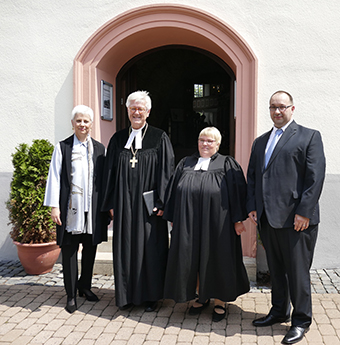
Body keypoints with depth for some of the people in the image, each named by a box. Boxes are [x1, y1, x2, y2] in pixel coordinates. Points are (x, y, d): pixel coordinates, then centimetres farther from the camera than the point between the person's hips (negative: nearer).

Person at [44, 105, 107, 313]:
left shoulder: (100, 149, 10)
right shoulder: (63, 147, 3)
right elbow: (54, 177, -1)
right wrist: (54, 206, -8)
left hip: (93, 208, 3)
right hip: (71, 208, -2)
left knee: (90, 249, 11)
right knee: (69, 250, 2)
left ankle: (85, 286, 30)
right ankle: (71, 295, 15)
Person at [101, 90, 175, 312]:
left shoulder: (160, 138, 0)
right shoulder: (118, 139, 10)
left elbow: (166, 171, -5)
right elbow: (110, 173, 10)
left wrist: (161, 202, -12)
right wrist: (111, 203, 5)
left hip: (149, 204, -3)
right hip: (124, 204, 3)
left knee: (150, 248, 4)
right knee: (125, 248, 8)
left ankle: (151, 296, 19)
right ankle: (128, 295, 22)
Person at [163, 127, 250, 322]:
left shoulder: (227, 164, 4)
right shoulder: (185, 164, 14)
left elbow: (237, 192, -2)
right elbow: (174, 192, 14)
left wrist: (238, 219, -9)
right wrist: (173, 218, 11)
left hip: (216, 223, -3)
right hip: (189, 223, 4)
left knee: (217, 259, 3)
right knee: (193, 259, 9)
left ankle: (220, 302, 19)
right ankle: (202, 297, 27)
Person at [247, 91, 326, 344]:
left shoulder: (309, 136, 0)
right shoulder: (260, 141, 18)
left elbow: (316, 177, -8)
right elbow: (252, 176, 17)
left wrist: (304, 212, -15)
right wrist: (252, 207, 6)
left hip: (295, 218, -5)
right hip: (267, 218, 6)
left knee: (297, 271, 3)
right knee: (275, 269, 16)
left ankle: (301, 320, 19)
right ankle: (279, 312, 32)